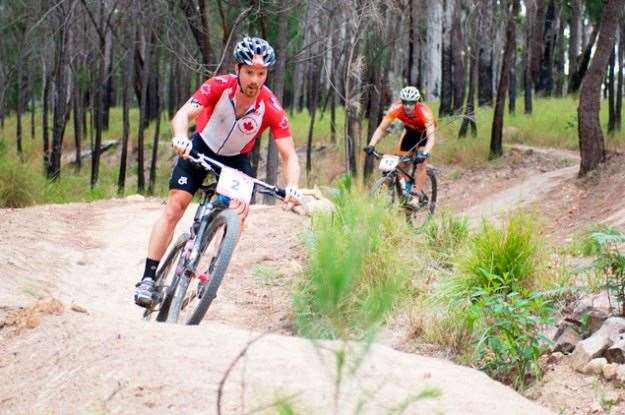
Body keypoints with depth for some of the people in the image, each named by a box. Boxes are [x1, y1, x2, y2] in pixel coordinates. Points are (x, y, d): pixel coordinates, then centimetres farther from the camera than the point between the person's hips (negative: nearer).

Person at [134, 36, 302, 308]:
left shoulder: (272, 108, -28)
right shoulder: (219, 86, -29)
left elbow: (289, 155, -29)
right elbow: (183, 115, -39)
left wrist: (292, 187, -48)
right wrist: (180, 137, -61)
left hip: (236, 159, 1)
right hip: (201, 148, -1)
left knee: (240, 209, -21)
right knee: (174, 207, -12)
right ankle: (148, 279, -12)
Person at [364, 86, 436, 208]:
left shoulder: (424, 112, -40)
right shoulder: (396, 109, -31)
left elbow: (431, 137, -47)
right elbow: (381, 128, -28)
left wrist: (425, 154, -63)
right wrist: (371, 145, -43)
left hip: (424, 132, -4)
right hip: (410, 132, 4)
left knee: (421, 163, -20)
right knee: (401, 165, -1)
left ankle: (416, 196, -16)